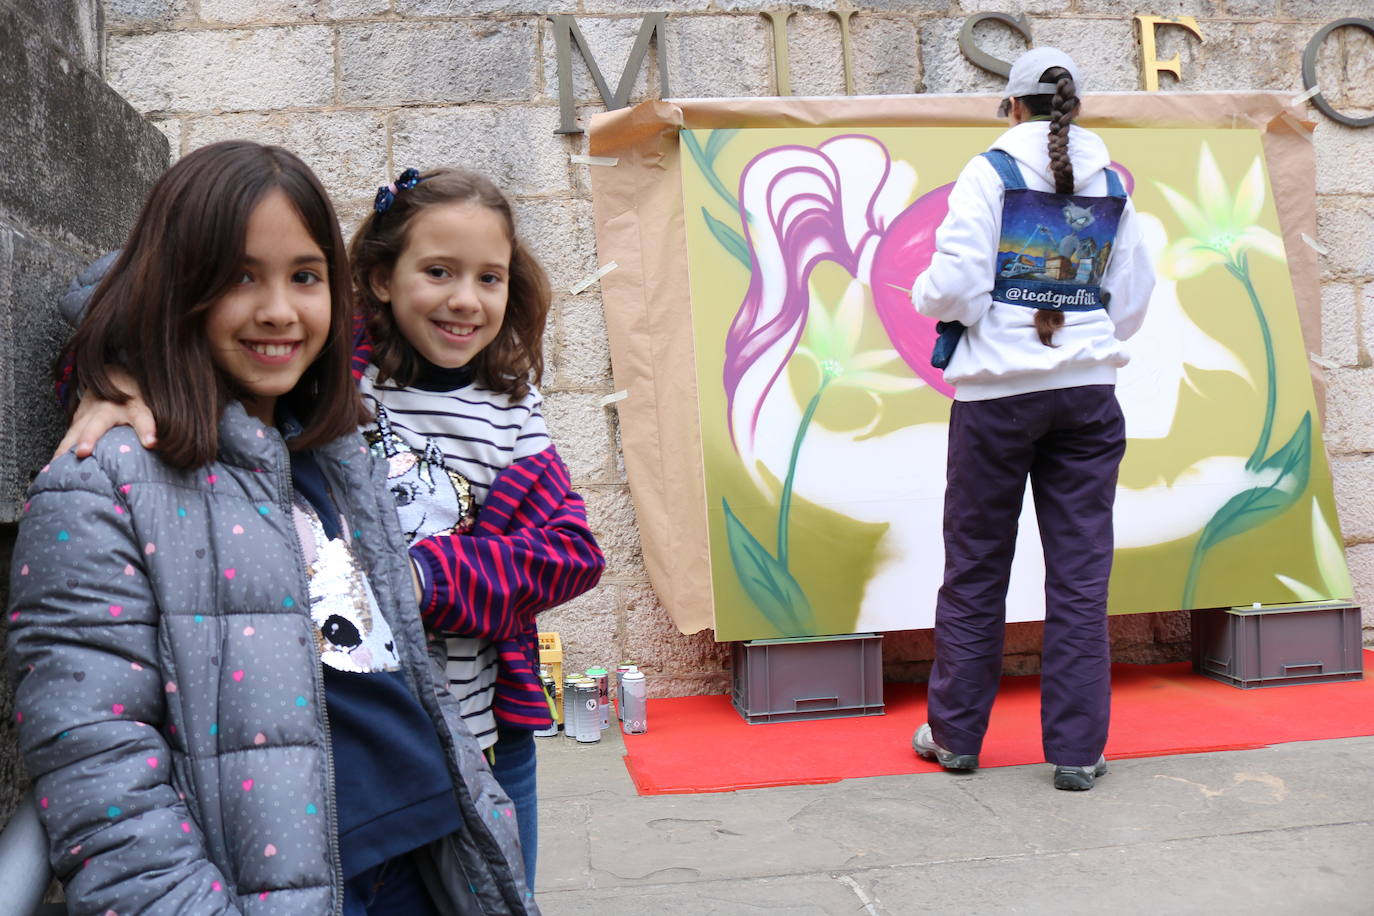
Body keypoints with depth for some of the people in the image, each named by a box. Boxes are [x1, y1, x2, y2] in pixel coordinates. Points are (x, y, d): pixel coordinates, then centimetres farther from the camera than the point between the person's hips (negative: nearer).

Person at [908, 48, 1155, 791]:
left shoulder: (991, 171, -4)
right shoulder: (1111, 185, 9)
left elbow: (954, 283, -13)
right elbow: (1131, 302, 10)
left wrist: (926, 294, 8)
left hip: (998, 389, -3)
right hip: (1087, 391, 3)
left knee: (975, 566, 9)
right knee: (1080, 572, 7)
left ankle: (956, 733, 20)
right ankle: (1077, 749, 11)